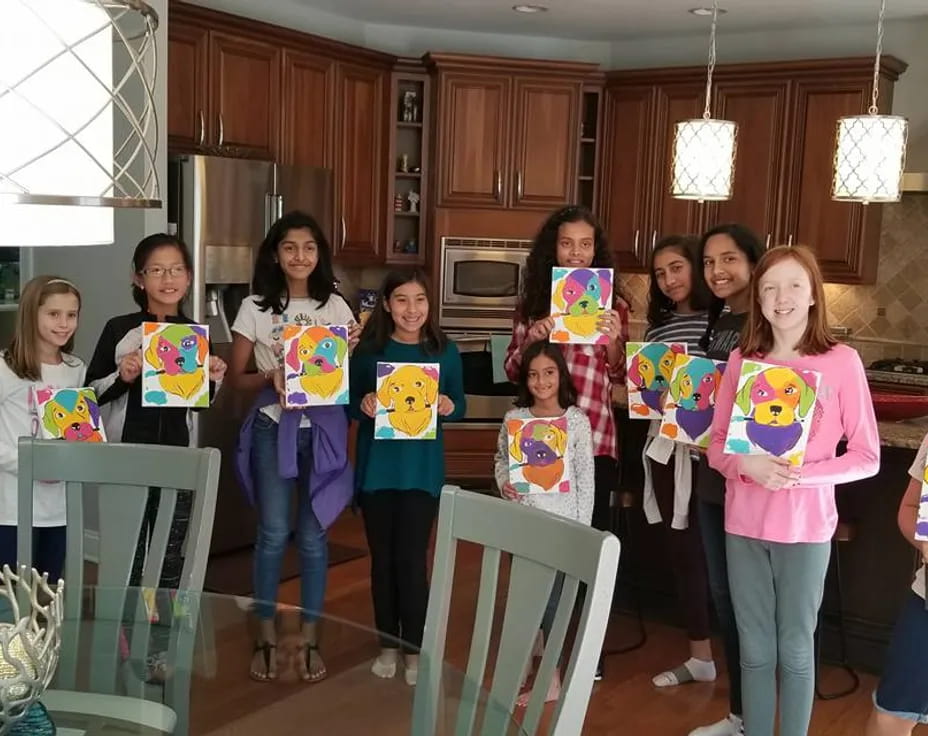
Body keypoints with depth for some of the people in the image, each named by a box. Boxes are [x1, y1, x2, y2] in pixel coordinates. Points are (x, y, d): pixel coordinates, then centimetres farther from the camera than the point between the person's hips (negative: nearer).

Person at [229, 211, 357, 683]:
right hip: (273, 428, -1)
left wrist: (350, 353, -13)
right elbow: (235, 377, 2)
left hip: (323, 429, 1)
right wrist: (270, 378, -17)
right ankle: (266, 637, 16)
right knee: (274, 533, -1)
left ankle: (309, 639, 18)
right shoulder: (255, 308, 0)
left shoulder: (335, 307, 5)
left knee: (313, 535, 5)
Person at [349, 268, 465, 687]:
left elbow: (459, 407, 6)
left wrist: (448, 407, -15)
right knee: (382, 558, 10)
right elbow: (349, 405, 3)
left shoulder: (445, 351, 0)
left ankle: (415, 648, 15)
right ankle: (388, 645, 25)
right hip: (376, 467, 1)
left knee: (411, 558, 0)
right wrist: (363, 405, -18)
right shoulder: (368, 350, -1)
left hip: (423, 469, -1)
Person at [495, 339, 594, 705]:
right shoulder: (514, 417, 0)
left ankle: (551, 675, 21)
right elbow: (501, 458, 12)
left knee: (553, 596, 6)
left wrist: (583, 528, -5)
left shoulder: (577, 420, -6)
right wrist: (504, 483, -9)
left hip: (561, 522, -3)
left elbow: (586, 477, -4)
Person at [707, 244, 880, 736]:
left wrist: (803, 474, -20)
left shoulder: (841, 361, -8)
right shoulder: (741, 360, 1)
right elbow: (716, 445, 5)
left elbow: (867, 457, -6)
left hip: (805, 527, -2)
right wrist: (746, 465, -16)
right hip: (744, 524, 3)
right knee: (755, 649, 14)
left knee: (796, 650, 11)